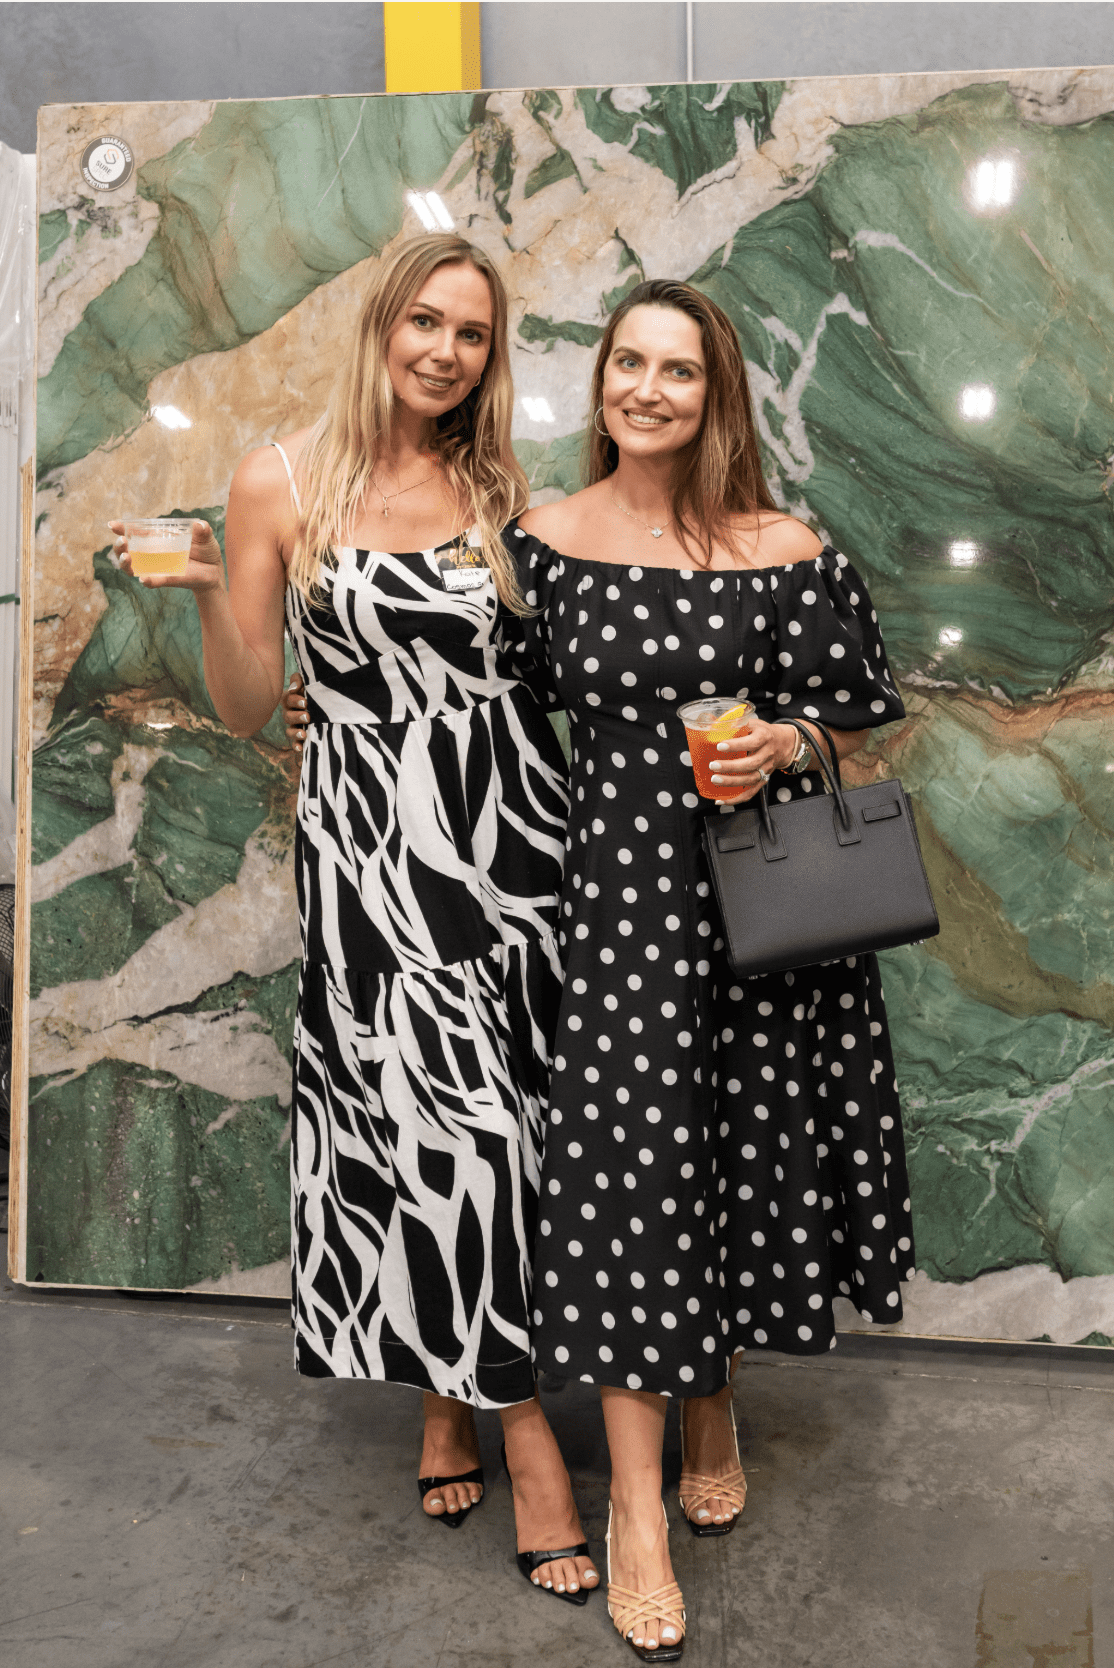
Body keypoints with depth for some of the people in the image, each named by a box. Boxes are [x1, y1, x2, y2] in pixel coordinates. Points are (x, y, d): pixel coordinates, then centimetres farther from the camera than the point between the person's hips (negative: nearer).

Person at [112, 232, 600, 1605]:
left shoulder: (498, 489, 10)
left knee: (474, 1120, 5)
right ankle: (520, 1421, 17)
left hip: (511, 829, 3)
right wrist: (205, 598, -13)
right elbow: (248, 711, 2)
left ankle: (453, 1397, 25)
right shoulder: (282, 484, 1)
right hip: (372, 844, -2)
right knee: (451, 1123, -2)